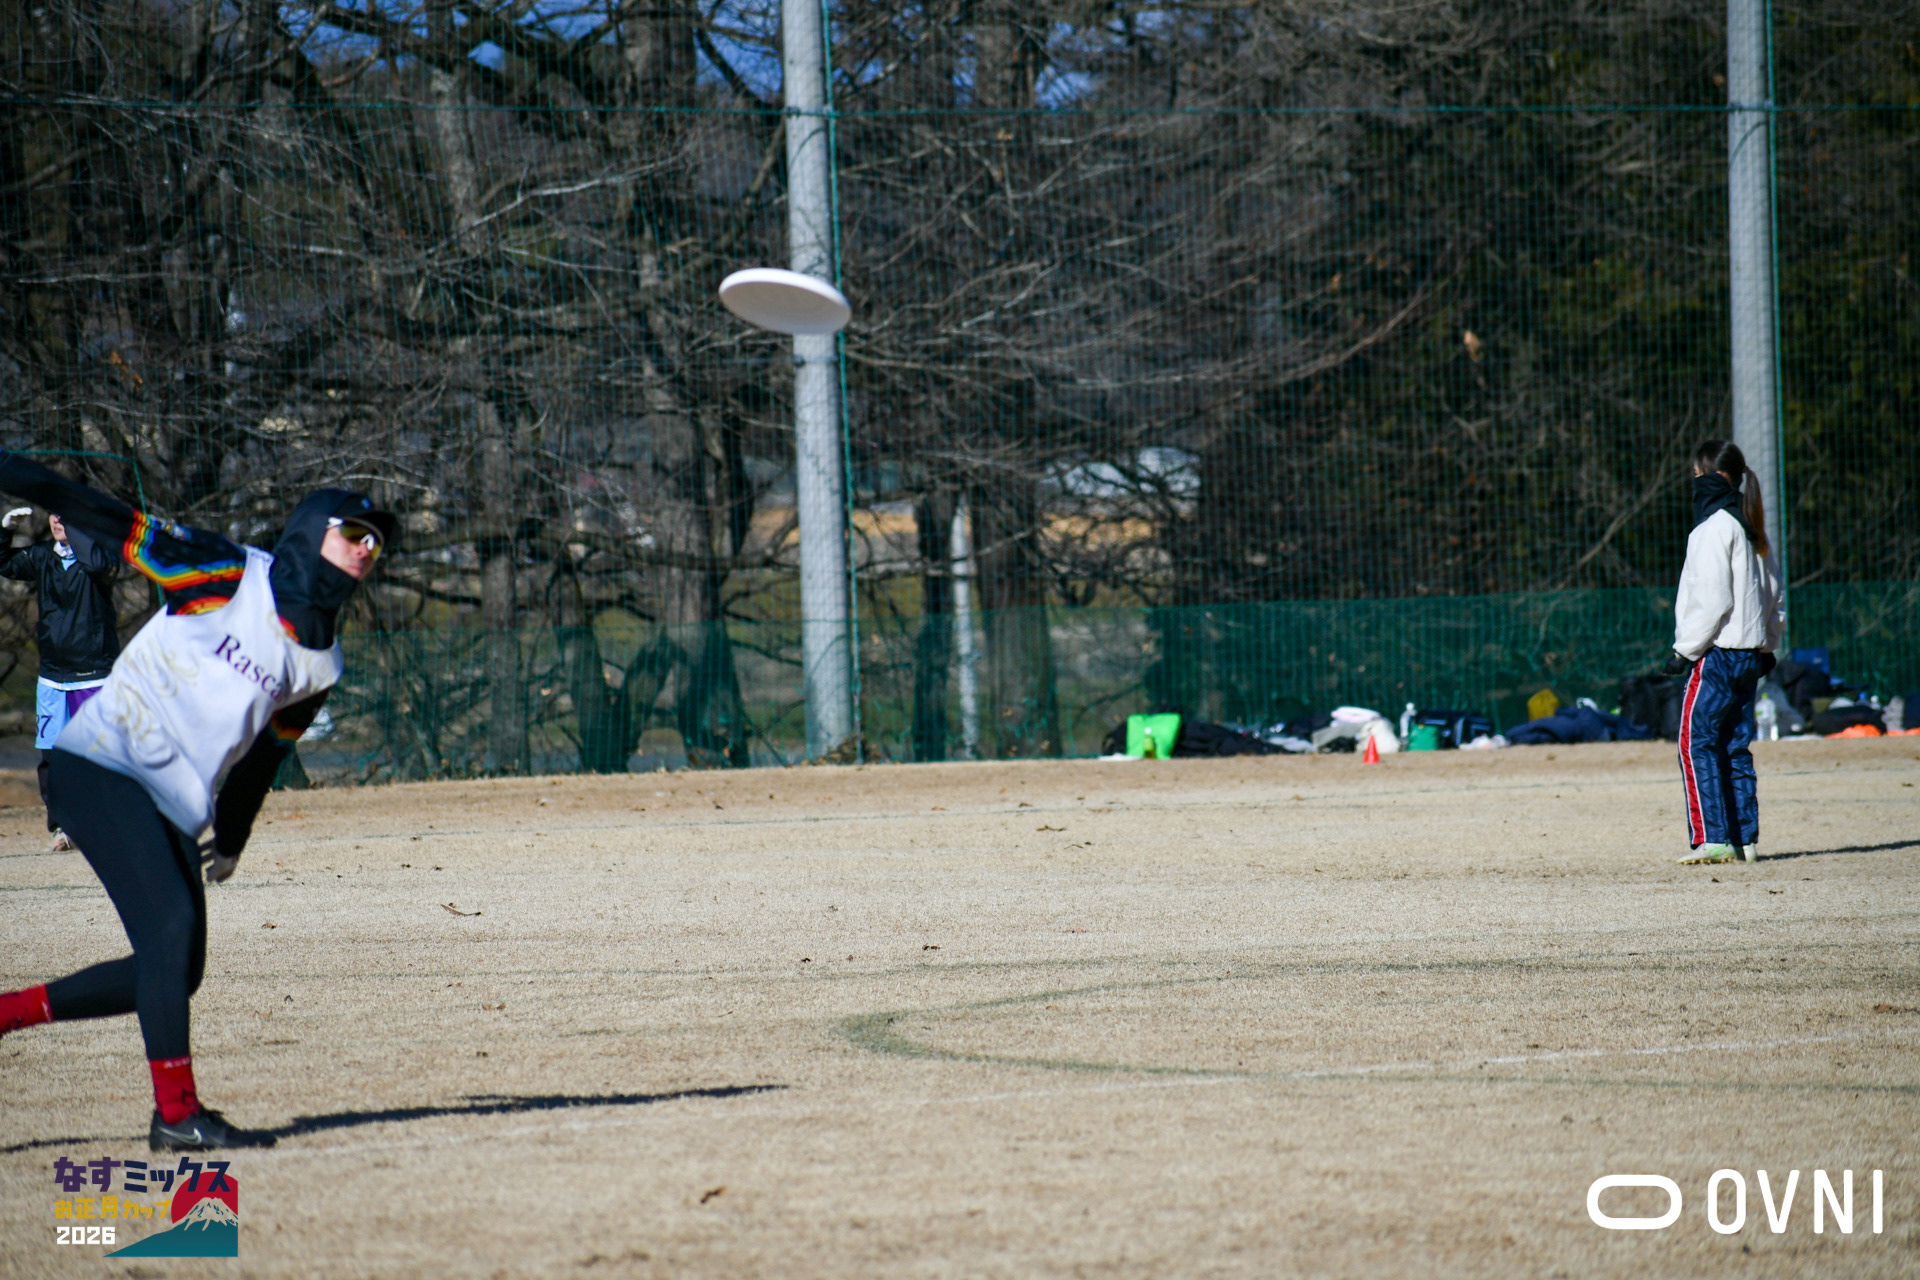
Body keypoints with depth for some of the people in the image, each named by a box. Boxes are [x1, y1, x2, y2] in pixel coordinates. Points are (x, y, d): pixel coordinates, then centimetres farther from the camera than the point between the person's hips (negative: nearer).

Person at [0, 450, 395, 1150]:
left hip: (174, 805, 7)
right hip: (99, 768, -7)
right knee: (172, 924, -19)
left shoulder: (320, 664, 9)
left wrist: (232, 837, 27)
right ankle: (175, 1112, -13)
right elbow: (116, 523, -8)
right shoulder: (230, 575, -7)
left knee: (177, 973, 3)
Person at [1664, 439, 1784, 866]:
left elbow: (1712, 600, -18)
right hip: (1750, 652, 9)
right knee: (1735, 747, 11)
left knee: (1696, 743, -7)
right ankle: (1744, 837, 9)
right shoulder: (1751, 527, 15)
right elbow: (1772, 589, 19)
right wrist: (1768, 645, 24)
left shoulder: (1715, 527, -12)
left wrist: (1686, 649, -13)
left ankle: (1712, 838, -13)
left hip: (1717, 652, -9)